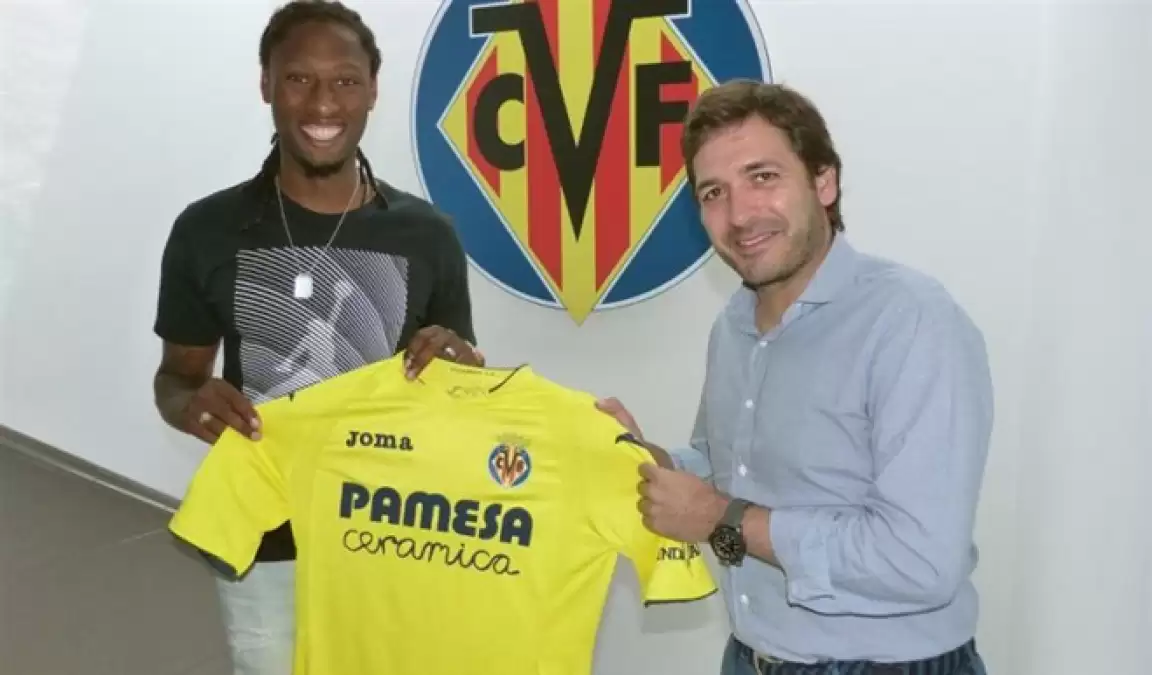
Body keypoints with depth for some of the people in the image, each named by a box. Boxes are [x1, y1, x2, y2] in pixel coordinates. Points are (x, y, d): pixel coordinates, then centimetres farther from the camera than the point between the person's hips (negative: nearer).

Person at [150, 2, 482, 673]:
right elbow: (177, 374, 5)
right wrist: (193, 404, -18)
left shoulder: (425, 233, -4)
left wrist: (462, 361, -18)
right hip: (264, 541, 0)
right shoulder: (208, 229, -5)